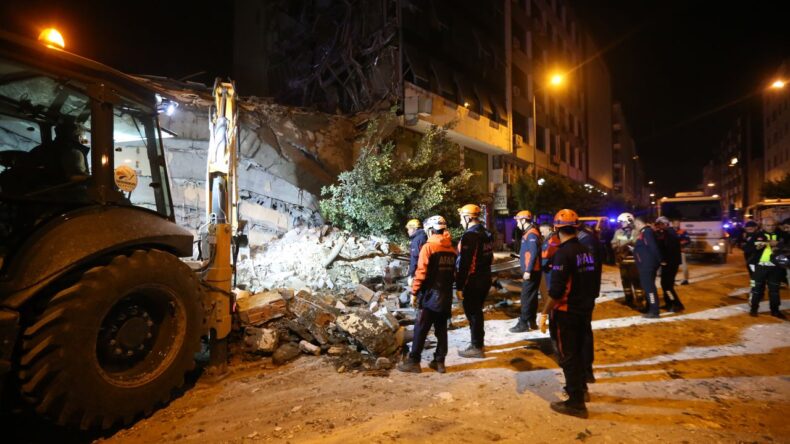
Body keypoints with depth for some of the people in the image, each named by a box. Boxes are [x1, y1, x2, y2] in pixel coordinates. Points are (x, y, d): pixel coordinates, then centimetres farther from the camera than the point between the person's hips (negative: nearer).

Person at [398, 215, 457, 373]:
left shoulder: (428, 247, -13)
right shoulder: (452, 249, 6)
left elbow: (421, 273, -16)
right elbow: (453, 272, 11)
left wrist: (414, 292, -9)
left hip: (431, 295, -6)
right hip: (446, 296, 6)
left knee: (421, 329, 2)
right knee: (441, 329, 13)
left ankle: (413, 362, 9)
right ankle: (439, 361, 20)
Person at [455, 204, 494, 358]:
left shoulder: (469, 236, -20)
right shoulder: (487, 233, 10)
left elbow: (463, 263, -22)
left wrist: (459, 286, -19)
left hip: (472, 282, -9)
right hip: (485, 279, 9)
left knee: (472, 313, 2)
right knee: (477, 311, 19)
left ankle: (476, 348, 12)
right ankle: (478, 342, 32)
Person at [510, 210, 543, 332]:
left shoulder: (531, 234, -16)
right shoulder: (529, 233, 14)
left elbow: (534, 254, -23)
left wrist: (528, 271, -23)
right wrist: (520, 256, 17)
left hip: (531, 271, -10)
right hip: (532, 270, 10)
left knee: (526, 297, -5)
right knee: (531, 296, 14)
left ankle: (523, 323, 1)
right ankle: (531, 321, 21)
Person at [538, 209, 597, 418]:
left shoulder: (564, 253, -20)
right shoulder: (586, 251, 5)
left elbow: (556, 289, -24)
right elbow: (592, 282, 13)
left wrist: (544, 313, -16)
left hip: (567, 312, -8)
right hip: (584, 310, 8)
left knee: (568, 356, 3)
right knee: (578, 351, 24)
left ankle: (576, 403, 12)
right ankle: (580, 388, 41)